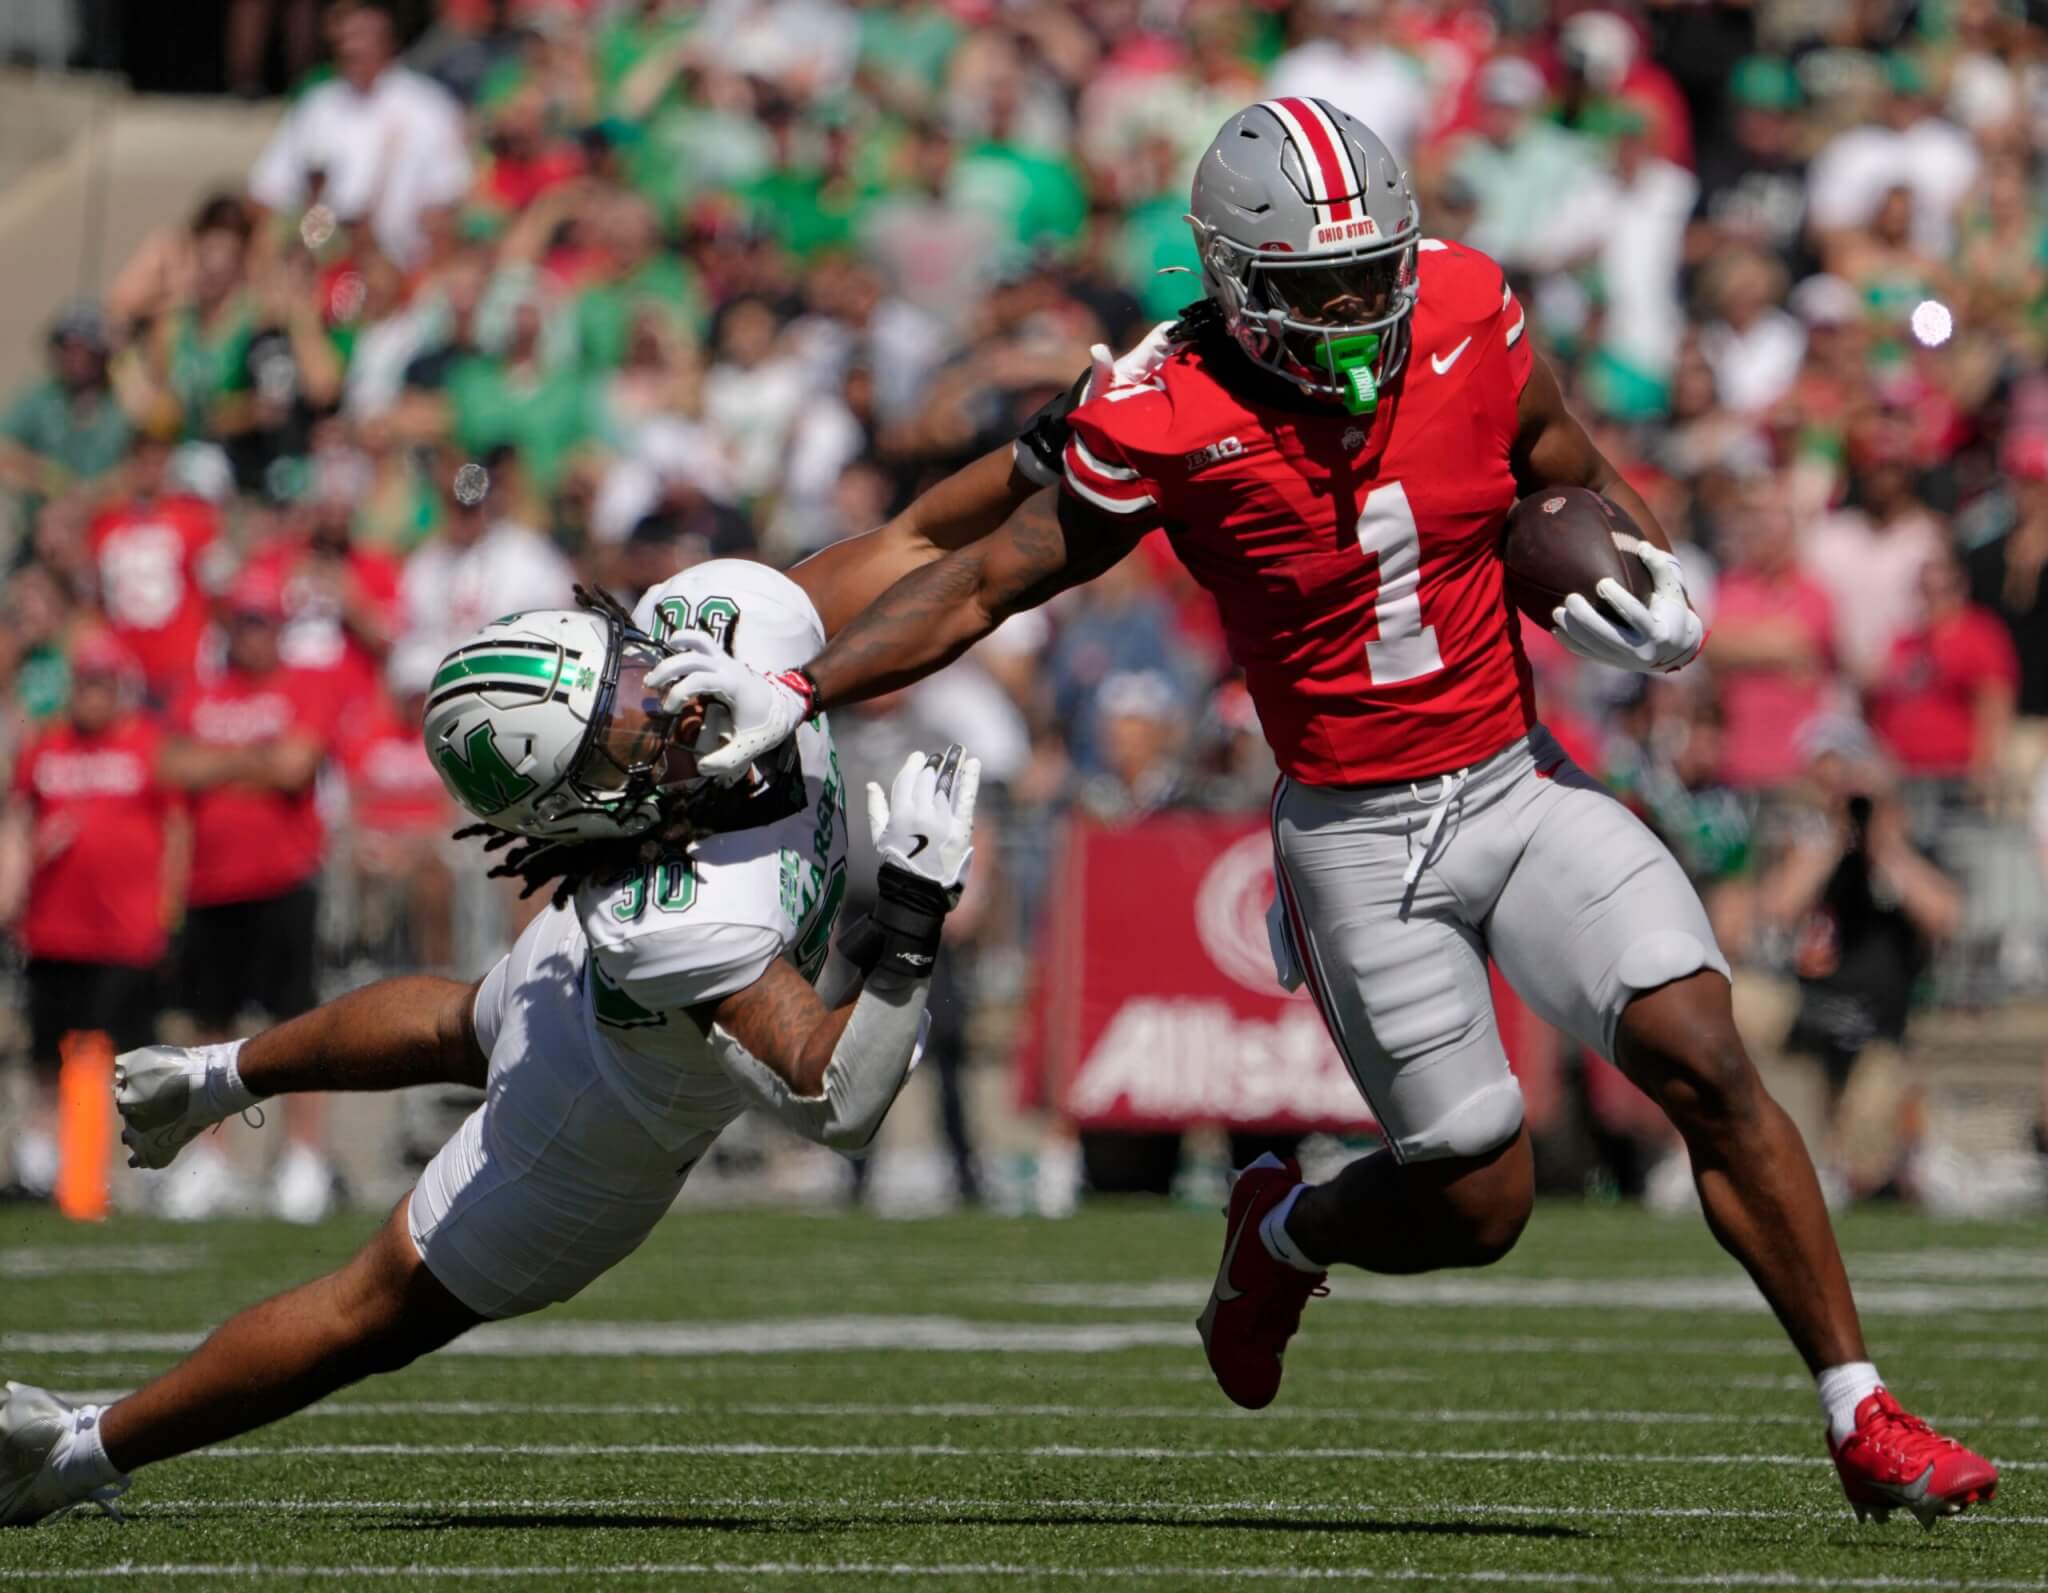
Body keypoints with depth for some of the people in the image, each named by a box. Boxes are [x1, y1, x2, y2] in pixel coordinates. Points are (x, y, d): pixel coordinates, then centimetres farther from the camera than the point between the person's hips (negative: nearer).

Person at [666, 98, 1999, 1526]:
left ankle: (1862, 1418, -4)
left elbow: (1579, 485, 9)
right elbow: (986, 579, -7)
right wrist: (798, 694, -14)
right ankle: (1285, 1234, 35)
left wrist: (1653, 587, -11)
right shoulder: (1169, 430, -17)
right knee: (1477, 1204, -1)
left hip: (1519, 780, 3)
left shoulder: (1466, 315, -7)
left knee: (1704, 1058, -14)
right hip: (1357, 840, -3)